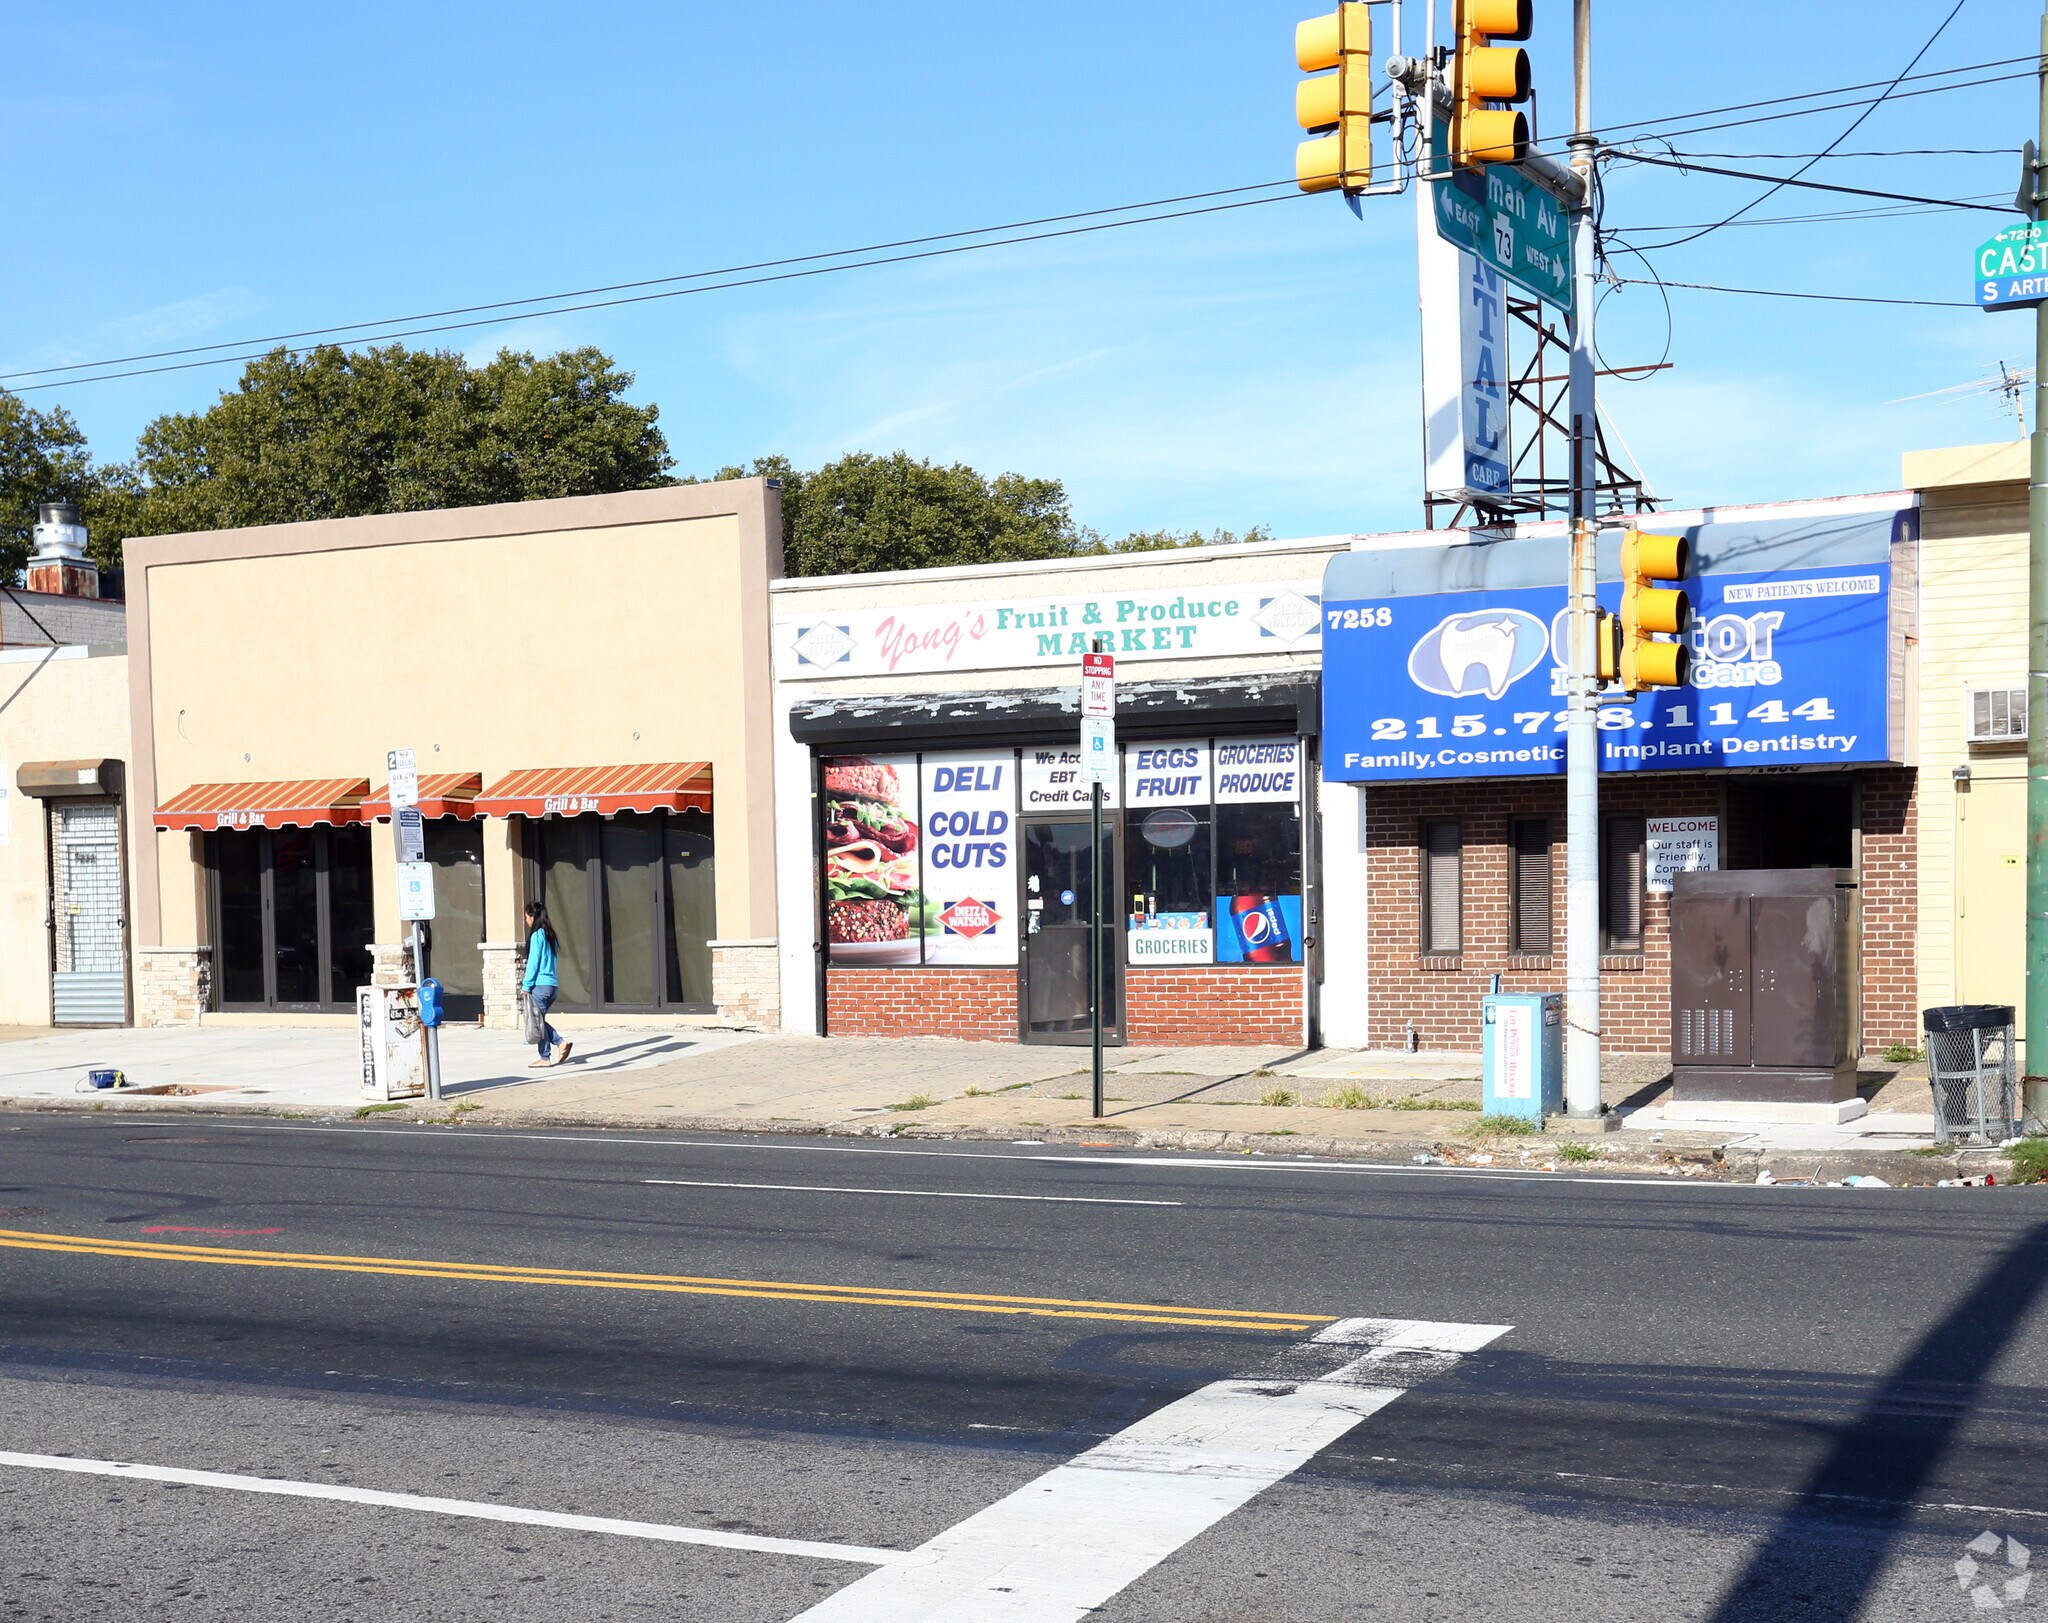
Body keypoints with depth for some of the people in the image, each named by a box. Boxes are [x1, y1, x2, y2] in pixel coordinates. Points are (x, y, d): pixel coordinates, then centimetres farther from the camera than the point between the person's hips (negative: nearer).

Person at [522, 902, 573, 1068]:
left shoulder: (537, 935, -11)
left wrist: (526, 986, -6)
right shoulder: (550, 935, 14)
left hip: (540, 985, -8)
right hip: (553, 984, 8)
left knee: (538, 1021, 0)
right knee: (540, 1020, 16)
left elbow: (533, 962, -12)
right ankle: (561, 1042, 4)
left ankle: (544, 1058, 3)